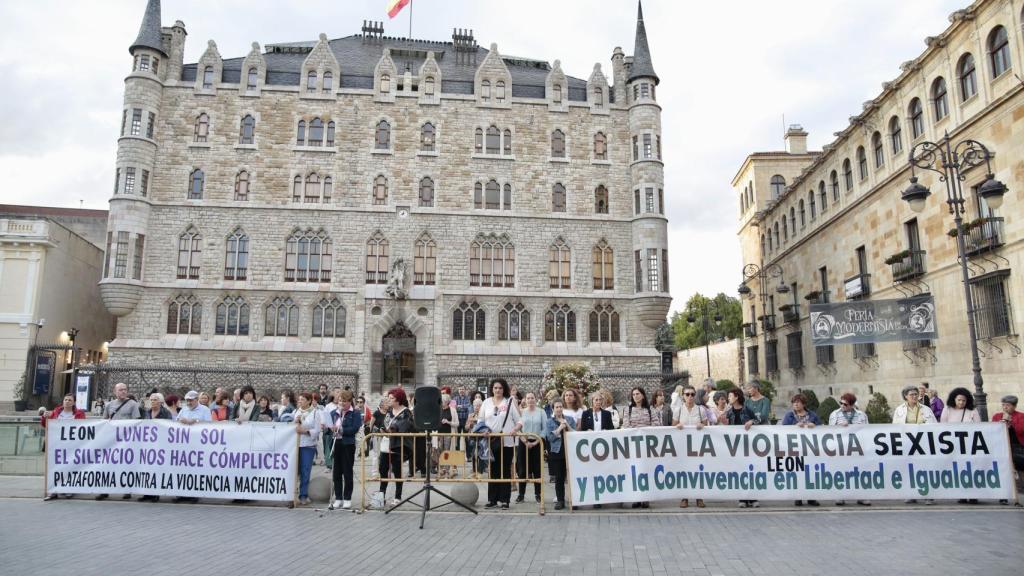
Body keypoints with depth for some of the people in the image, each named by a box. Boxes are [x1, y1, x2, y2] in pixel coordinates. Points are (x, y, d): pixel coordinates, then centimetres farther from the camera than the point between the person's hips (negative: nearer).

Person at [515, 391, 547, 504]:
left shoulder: (541, 412, 1)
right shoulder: (521, 412, 4)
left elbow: (544, 429, -2)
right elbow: (518, 428, 0)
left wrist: (536, 442, -10)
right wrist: (525, 441, -10)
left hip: (537, 443, -1)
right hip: (523, 442, 1)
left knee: (537, 469, 2)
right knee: (522, 469, 1)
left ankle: (537, 493, 12)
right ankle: (521, 494, 8)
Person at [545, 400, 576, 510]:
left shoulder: (570, 419, 8)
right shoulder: (550, 422, 5)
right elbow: (550, 437, -5)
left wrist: (567, 425, -12)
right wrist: (560, 427, -12)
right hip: (557, 451, 0)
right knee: (559, 477, 2)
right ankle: (560, 500, 9)